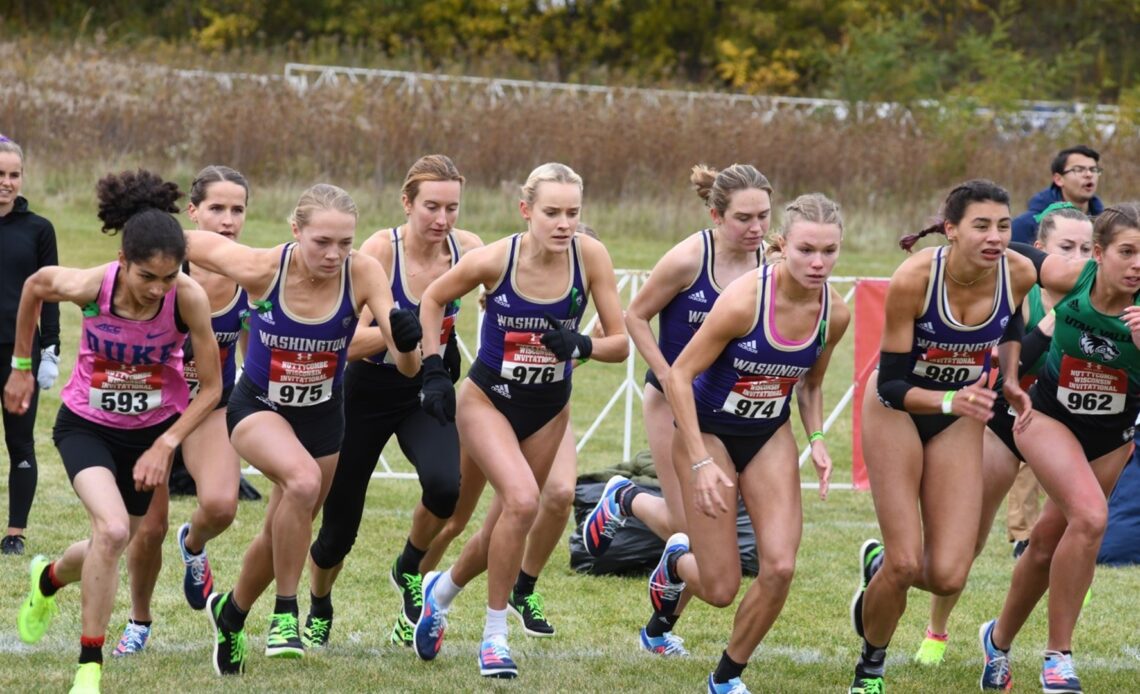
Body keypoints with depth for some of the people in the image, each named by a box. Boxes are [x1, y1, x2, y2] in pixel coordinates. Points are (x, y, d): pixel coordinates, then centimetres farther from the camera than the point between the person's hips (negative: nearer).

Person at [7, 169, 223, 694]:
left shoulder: (188, 298, -27)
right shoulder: (88, 287, -27)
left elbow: (211, 388, -15)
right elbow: (34, 285, -3)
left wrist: (165, 445, -22)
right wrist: (21, 368, 6)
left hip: (152, 430, 2)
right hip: (87, 425, -2)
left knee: (111, 547, 15)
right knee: (112, 529, -26)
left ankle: (49, 579, 52)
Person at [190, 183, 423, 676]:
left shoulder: (363, 274, -24)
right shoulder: (261, 269, -28)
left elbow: (406, 369, -29)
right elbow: (186, 241, -12)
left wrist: (407, 344, -49)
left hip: (323, 414, 3)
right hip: (258, 408, -3)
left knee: (284, 533, 17)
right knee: (303, 479, -33)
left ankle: (231, 613, 48)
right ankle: (285, 614, -17)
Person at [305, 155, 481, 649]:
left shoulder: (468, 249, -11)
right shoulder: (380, 250, -21)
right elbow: (350, 342, -26)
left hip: (428, 393, 2)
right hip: (369, 393, -2)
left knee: (446, 484, -29)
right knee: (339, 526, 7)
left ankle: (409, 570, 3)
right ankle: (318, 612, 41)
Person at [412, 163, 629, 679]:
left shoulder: (590, 256, -16)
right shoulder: (494, 259, -21)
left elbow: (621, 345, -11)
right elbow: (432, 300, -2)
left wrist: (580, 345, -30)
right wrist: (434, 372, -7)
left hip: (547, 409, 4)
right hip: (488, 399, -4)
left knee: (507, 527, 13)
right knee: (522, 499, -26)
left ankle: (441, 591, 45)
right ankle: (494, 636, -11)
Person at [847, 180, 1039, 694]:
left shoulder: (1019, 274, -18)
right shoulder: (913, 279, -30)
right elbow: (891, 385, -24)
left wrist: (1010, 382, 0)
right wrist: (951, 401, -39)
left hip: (959, 419, 3)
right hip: (897, 409, -3)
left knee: (948, 577, -6)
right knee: (907, 564, -9)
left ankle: (880, 563, 29)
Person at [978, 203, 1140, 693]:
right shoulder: (1070, 279, -22)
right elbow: (1016, 255, -3)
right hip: (1050, 418, -2)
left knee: (1049, 543, 13)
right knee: (1090, 516, -26)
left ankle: (1000, 639, 41)